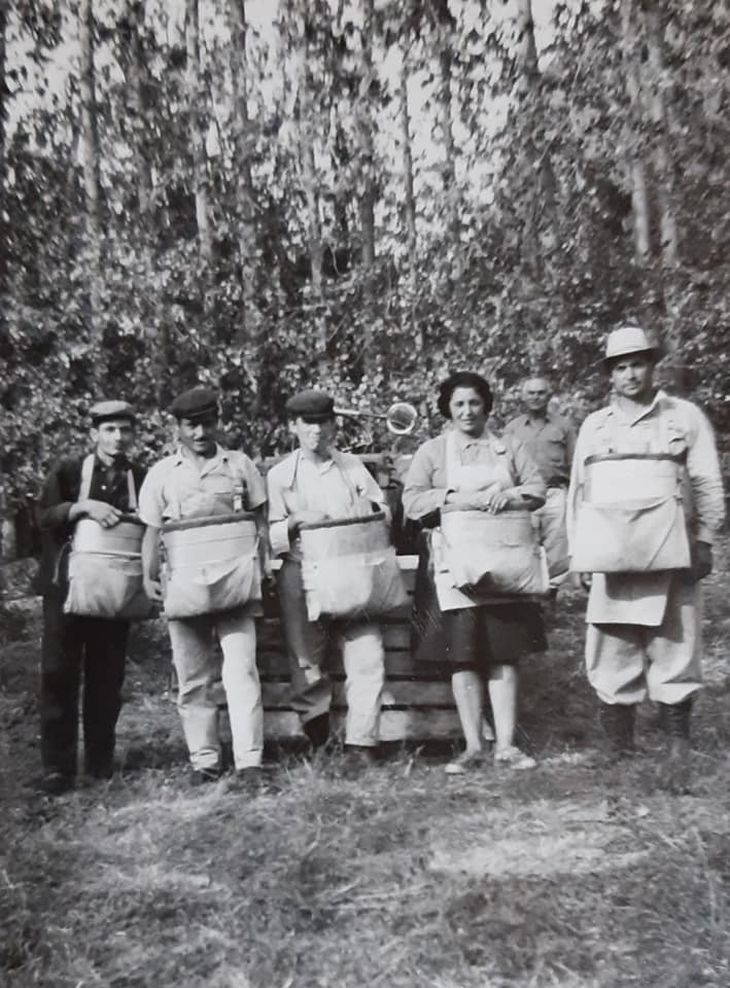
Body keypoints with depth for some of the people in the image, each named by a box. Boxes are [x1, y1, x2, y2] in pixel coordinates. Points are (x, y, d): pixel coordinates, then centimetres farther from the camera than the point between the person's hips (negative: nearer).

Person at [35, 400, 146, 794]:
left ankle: (100, 760, 19)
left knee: (107, 676, 6)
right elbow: (44, 516, -8)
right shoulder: (68, 470, 1)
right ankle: (58, 765, 9)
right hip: (66, 586, -1)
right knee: (59, 673, 0)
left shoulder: (142, 478, 5)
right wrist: (84, 506, -23)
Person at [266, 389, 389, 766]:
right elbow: (268, 535, 3)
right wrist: (297, 522, -15)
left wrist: (370, 506, -3)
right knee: (306, 663, -1)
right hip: (301, 576, -1)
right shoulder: (279, 474, 10)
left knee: (368, 656, -10)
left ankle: (361, 743, -2)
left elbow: (385, 511, 18)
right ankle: (316, 738, 18)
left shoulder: (352, 466, 16)